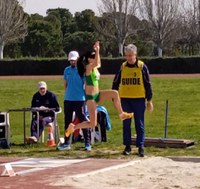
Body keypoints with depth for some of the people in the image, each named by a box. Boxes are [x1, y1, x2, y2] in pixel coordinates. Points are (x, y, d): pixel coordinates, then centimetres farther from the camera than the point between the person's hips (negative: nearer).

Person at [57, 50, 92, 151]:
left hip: (80, 99, -5)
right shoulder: (67, 70, 10)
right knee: (67, 121, 10)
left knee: (83, 121, -4)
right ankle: (66, 143, 18)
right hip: (68, 99, 5)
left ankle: (87, 143, -1)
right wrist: (68, 93, 6)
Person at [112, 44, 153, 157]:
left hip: (139, 100, -2)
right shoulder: (122, 67, 5)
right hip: (125, 99, 2)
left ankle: (141, 147, 6)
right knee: (126, 124, 6)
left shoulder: (142, 67, -1)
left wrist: (149, 100, 0)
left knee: (140, 124, 1)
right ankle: (127, 146, 13)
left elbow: (147, 84, 2)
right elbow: (115, 84, 10)